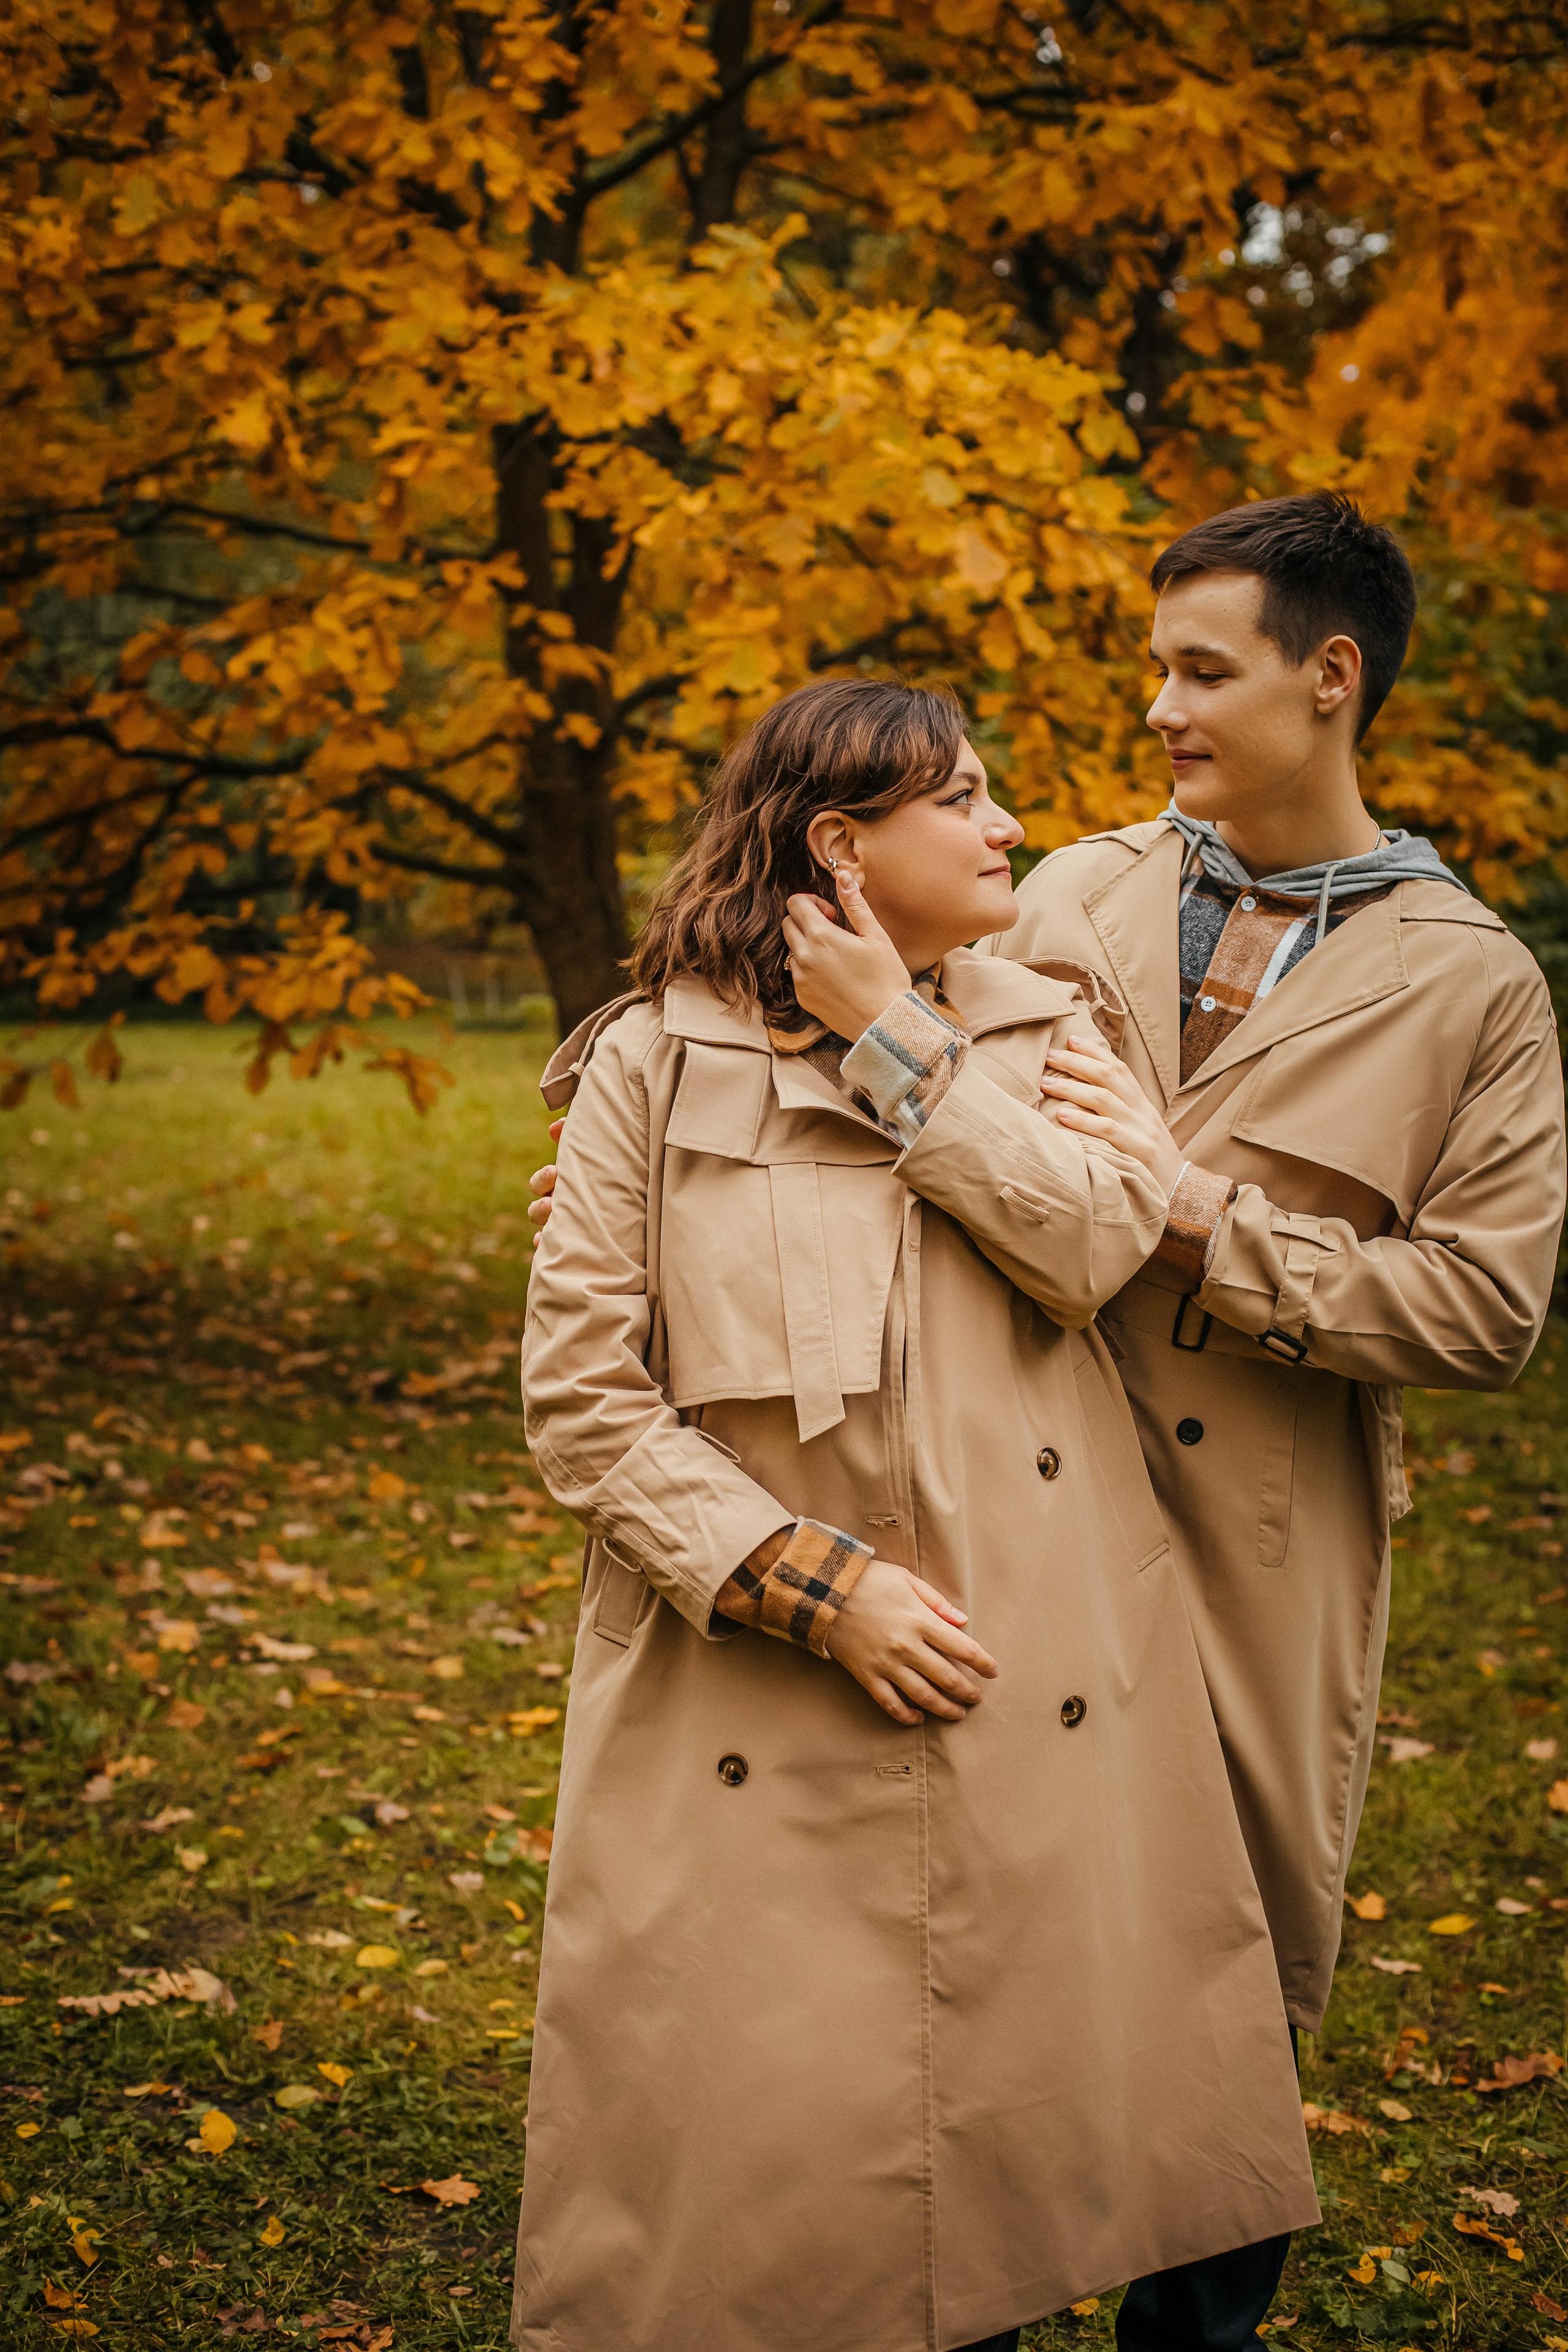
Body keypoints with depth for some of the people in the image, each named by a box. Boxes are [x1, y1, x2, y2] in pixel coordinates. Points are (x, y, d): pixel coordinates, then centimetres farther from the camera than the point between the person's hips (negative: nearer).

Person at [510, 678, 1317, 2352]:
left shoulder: (1043, 1029, 8)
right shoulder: (653, 1063, -4)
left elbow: (1097, 1240, -12)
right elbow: (580, 1399, -7)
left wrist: (895, 1041, -9)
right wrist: (824, 1586, -13)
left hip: (1033, 1688, 3)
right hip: (758, 1692, -3)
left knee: (1015, 2124, 13)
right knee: (747, 2149, 4)